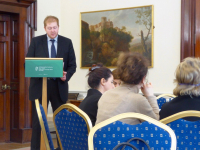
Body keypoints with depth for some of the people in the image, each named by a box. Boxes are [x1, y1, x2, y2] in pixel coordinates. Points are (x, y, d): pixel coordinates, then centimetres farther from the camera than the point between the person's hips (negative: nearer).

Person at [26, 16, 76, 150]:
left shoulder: (67, 42, 5)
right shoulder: (36, 41, 3)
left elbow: (72, 65, 5)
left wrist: (66, 76, -15)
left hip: (59, 86, 1)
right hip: (39, 85, -1)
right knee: (38, 120, 3)